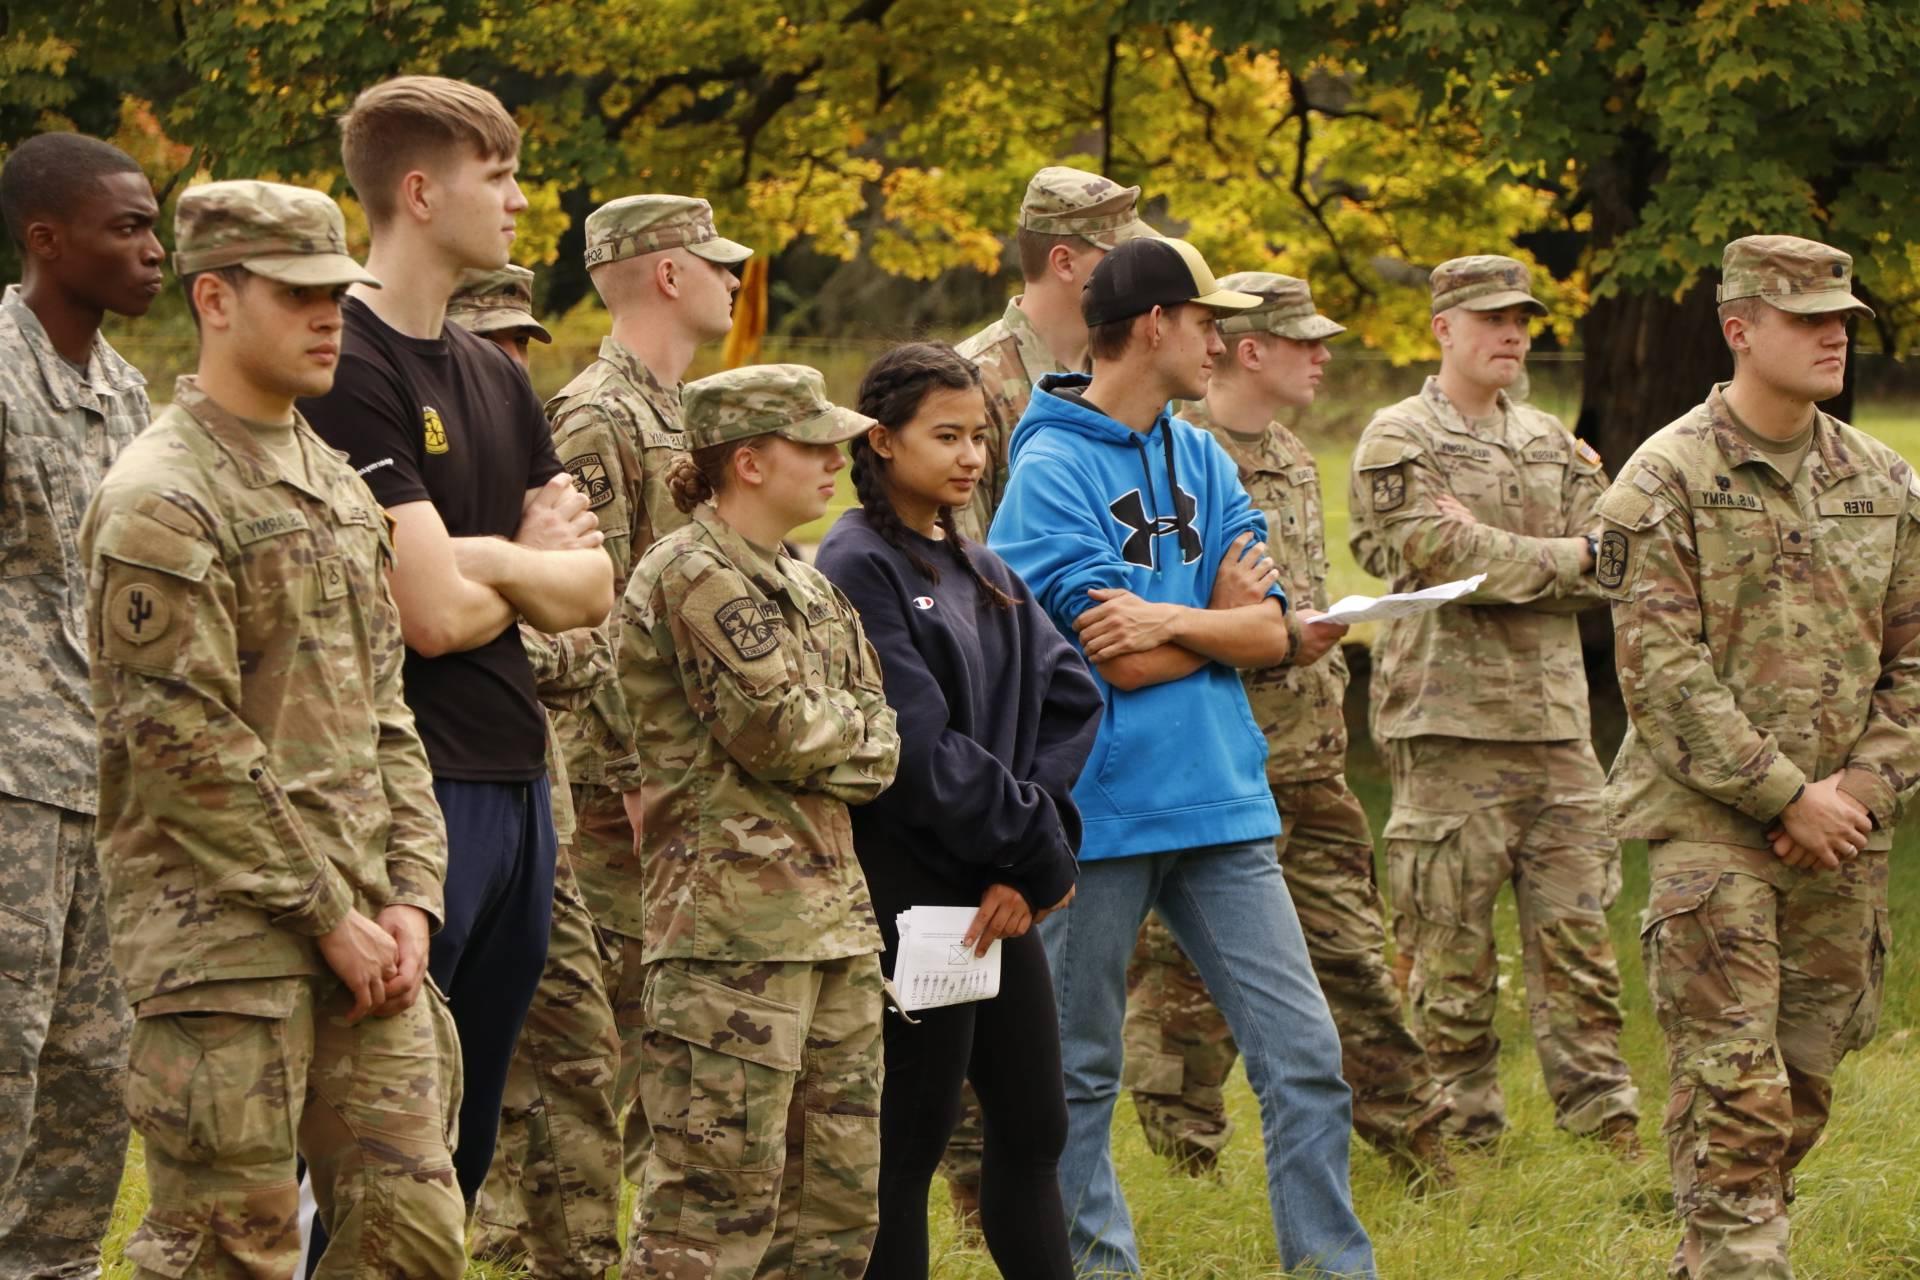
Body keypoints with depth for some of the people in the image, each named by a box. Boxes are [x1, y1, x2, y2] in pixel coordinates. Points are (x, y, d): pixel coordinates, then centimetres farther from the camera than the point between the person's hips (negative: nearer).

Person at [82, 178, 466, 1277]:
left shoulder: (339, 486, 17)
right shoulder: (159, 504, -10)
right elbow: (187, 744, -16)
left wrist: (409, 898, 5)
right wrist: (326, 915, -13)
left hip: (361, 932, 8)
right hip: (223, 935, -8)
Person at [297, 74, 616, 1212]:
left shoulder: (496, 378, 14)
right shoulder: (353, 369, -13)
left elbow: (592, 587, 10)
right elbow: (435, 615, -18)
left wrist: (487, 560, -10)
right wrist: (532, 565, 2)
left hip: (518, 781, 9)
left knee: (468, 1141, 12)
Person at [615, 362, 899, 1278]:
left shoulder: (806, 588, 19)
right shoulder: (694, 574, -9)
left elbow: (879, 752, 13)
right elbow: (774, 727, -16)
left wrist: (823, 735, -6)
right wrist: (849, 723, 2)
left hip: (831, 915, 9)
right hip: (734, 919, -9)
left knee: (839, 1193, 10)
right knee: (719, 1200, -10)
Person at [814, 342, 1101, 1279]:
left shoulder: (982, 573, 14)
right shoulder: (859, 570, -10)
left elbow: (1069, 696, 5)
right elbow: (919, 748, -16)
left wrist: (1032, 844, -11)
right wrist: (1037, 850, -10)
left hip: (999, 895, 8)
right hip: (911, 890, -8)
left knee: (1032, 1128, 9)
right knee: (909, 1140, -2)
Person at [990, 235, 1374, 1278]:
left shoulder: (1205, 463, 11)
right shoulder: (1052, 471, -10)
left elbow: (1271, 634, 3)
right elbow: (1119, 661, -15)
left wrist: (1173, 620, -14)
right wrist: (1222, 614, -1)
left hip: (1220, 803, 6)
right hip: (1103, 811, -6)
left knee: (1304, 1055, 0)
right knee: (1080, 1074, 6)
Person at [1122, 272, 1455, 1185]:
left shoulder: (1292, 460, 16)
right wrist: (1275, 637, -22)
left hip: (1308, 757, 8)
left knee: (1349, 948, 12)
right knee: (1191, 971, 0)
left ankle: (1412, 1134, 18)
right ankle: (1184, 1147, 7)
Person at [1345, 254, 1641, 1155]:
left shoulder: (1553, 444, 17)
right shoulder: (1398, 441, -2)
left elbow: (1605, 572, 5)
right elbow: (1444, 562, -16)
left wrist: (1496, 555, -9)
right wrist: (1560, 557, -7)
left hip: (1555, 717, 5)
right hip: (1448, 718, -5)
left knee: (1576, 929, 4)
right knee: (1452, 944, -1)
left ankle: (1602, 1111, 7)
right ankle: (1466, 1124, 6)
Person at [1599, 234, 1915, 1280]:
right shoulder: (1666, 480, -7)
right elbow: (1661, 670, -13)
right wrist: (1784, 796, -15)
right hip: (1710, 826, -5)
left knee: (1805, 1083, 9)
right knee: (1734, 1086, -10)